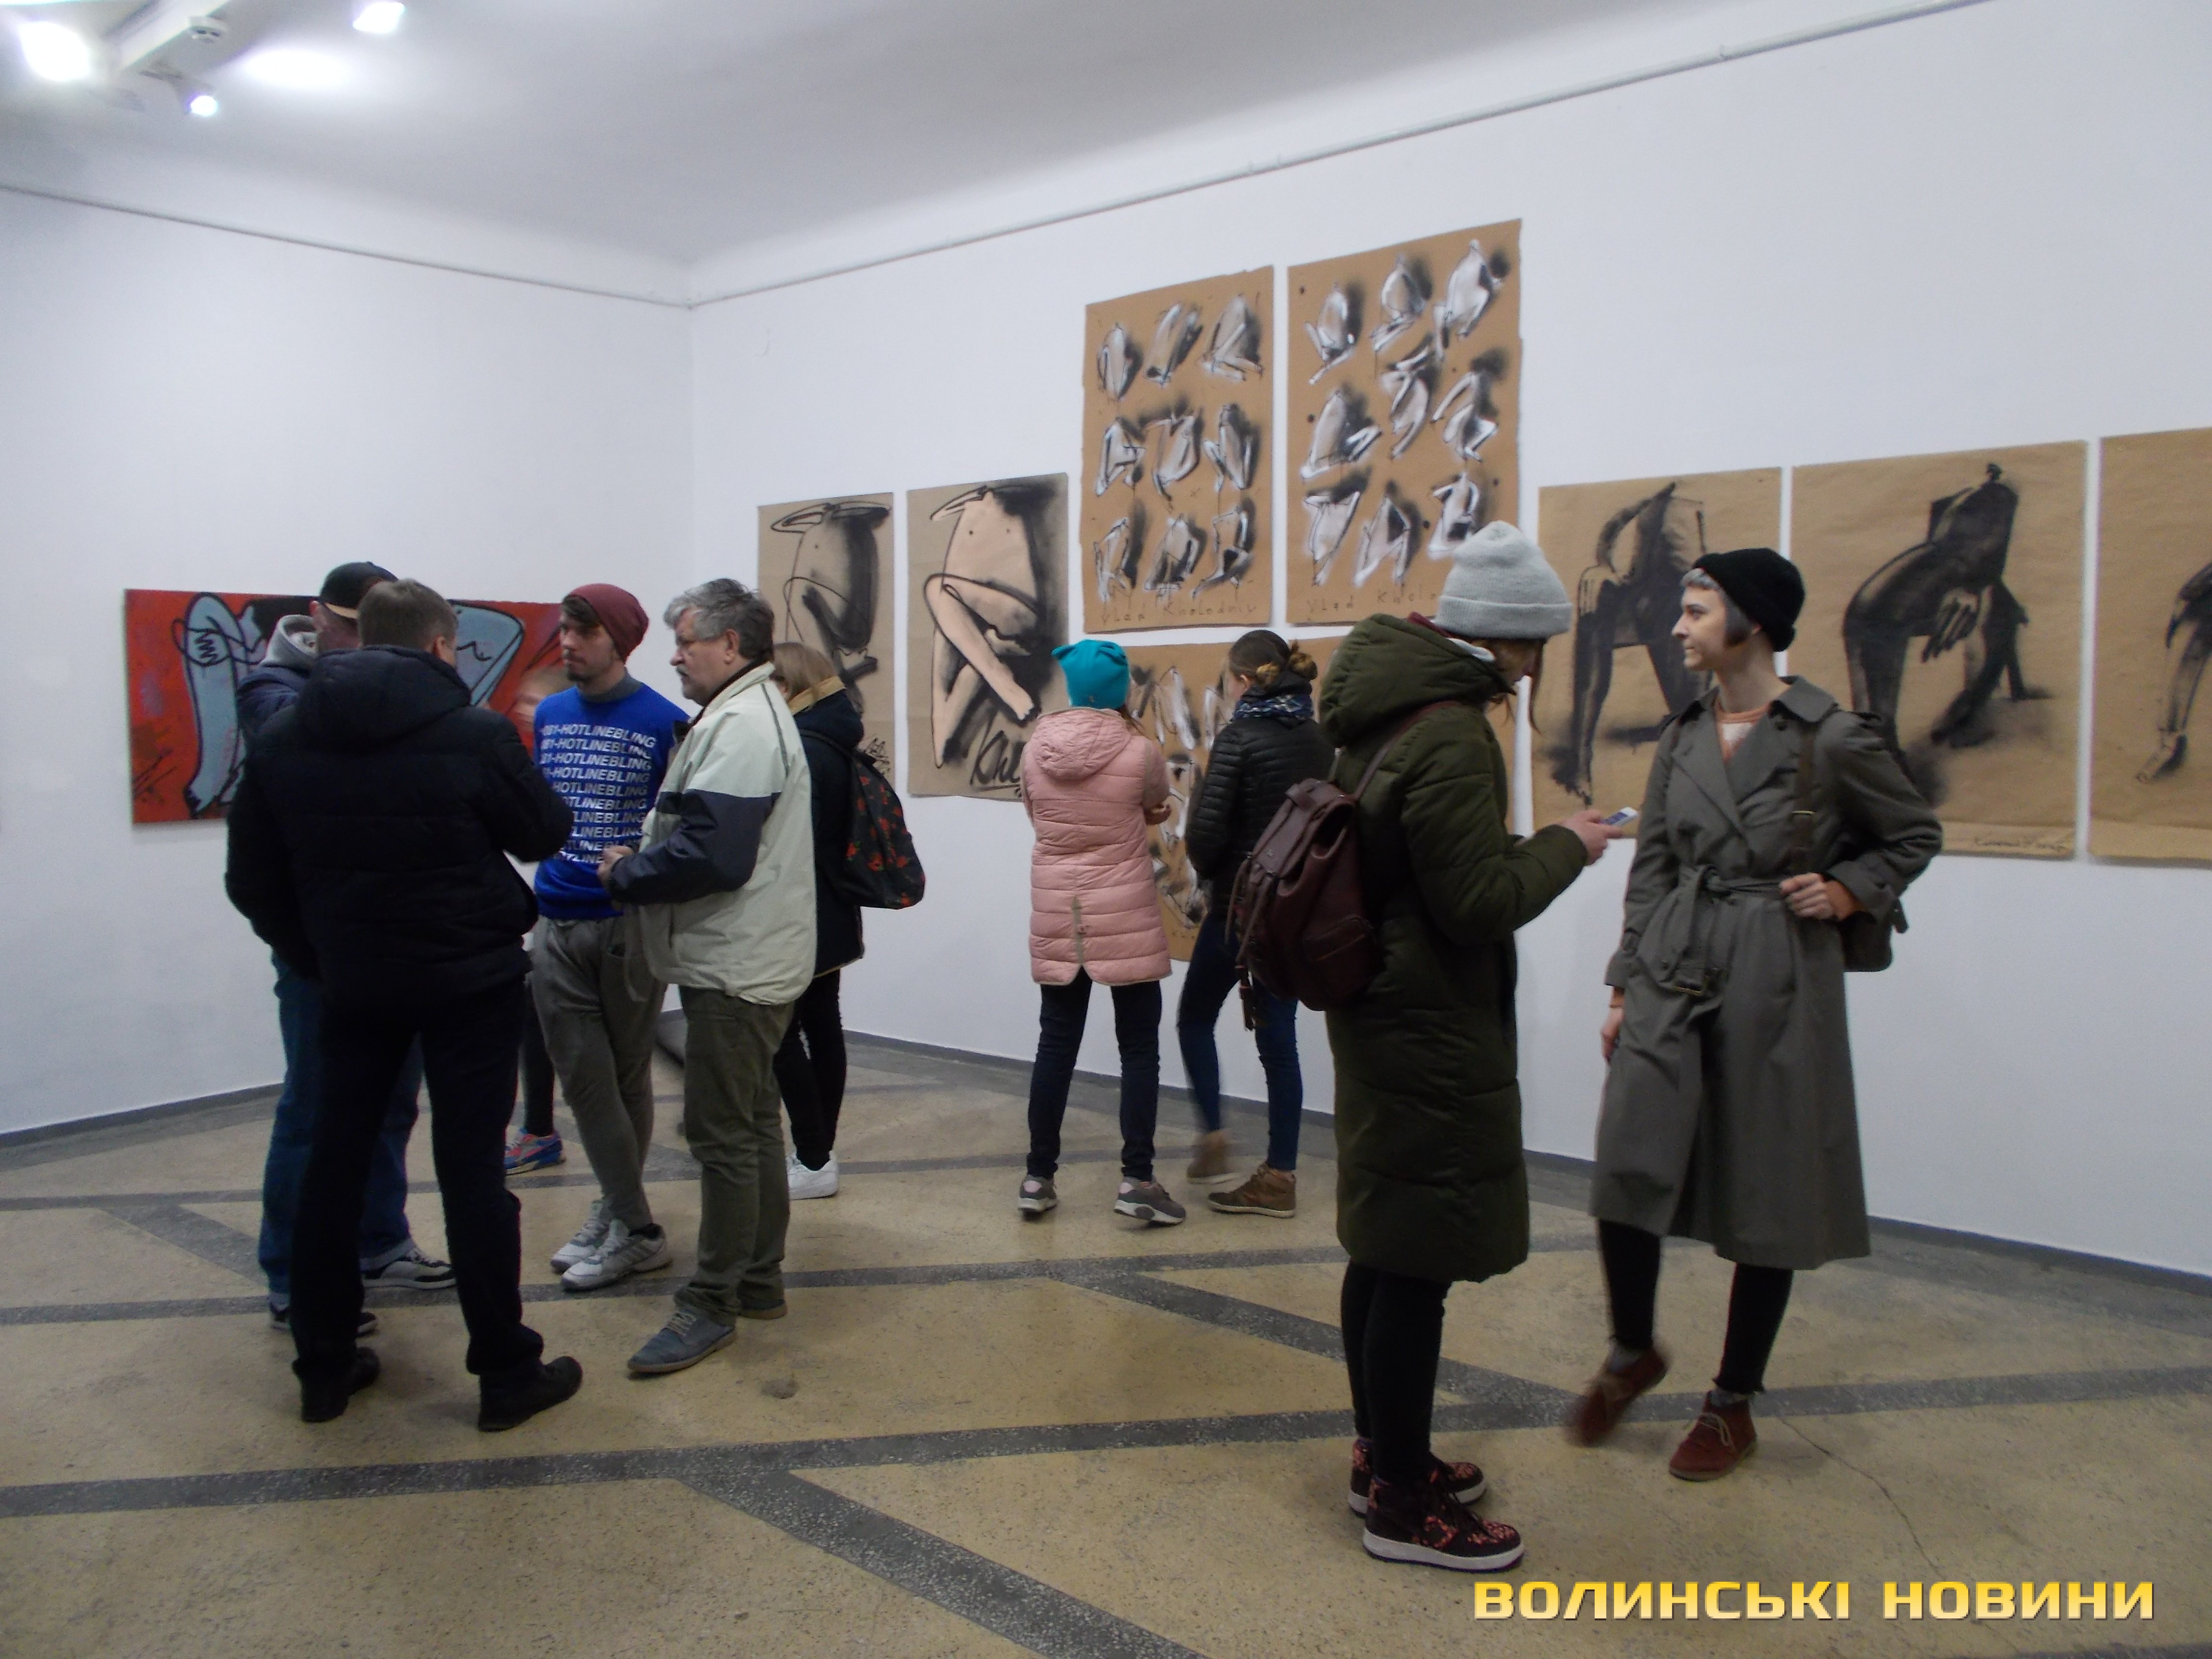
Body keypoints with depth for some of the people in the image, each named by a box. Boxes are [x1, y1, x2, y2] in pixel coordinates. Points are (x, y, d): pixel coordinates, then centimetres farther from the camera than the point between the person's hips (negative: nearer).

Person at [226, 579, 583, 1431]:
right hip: (469, 978, -4)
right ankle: (506, 1372, 9)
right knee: (472, 1168, 0)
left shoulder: (283, 737, 1)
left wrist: (317, 957, 13)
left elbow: (253, 880, 3)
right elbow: (545, 834, -1)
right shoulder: (475, 734, -14)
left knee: (334, 1160, 15)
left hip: (351, 980, 4)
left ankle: (324, 1365, 24)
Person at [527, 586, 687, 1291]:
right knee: (584, 1079, 5)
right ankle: (631, 1224, 17)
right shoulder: (547, 716, 9)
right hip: (556, 923, 5)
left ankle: (625, 1223, 20)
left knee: (626, 1077, 8)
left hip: (630, 923, -5)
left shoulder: (663, 721, -7)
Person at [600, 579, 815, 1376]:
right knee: (753, 1122, 17)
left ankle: (713, 1303, 6)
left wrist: (626, 875, -12)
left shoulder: (737, 725, -17)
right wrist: (641, 861, 5)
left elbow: (712, 854, -26)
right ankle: (759, 1280, 28)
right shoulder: (756, 713, 18)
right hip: (753, 959, 11)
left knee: (724, 1132, -3)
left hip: (734, 967, -11)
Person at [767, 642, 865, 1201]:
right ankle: (822, 1151, 20)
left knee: (783, 1035, -2)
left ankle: (813, 1161, 2)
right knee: (822, 1025, 12)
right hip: (829, 916, 10)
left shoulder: (799, 750, -18)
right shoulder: (835, 744, 12)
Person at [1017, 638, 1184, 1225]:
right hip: (1124, 917, -4)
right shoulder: (1139, 751, -12)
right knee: (1138, 1047, 5)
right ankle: (1137, 1180, 3)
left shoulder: (1036, 750, -2)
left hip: (1056, 915, 4)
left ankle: (1038, 1178, 18)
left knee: (1055, 1044, 12)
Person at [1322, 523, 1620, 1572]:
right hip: (1432, 1037, -10)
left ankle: (1382, 1456, 34)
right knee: (1418, 1265, 1)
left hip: (1382, 1017, 10)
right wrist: (1565, 846, -7)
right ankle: (1404, 1505, 15)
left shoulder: (1386, 711, 10)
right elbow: (1479, 902, -21)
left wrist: (1533, 849, 13)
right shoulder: (1450, 737, -21)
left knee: (1384, 1249, 19)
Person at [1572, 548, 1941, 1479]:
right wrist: (1625, 987, 9)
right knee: (1628, 1169, -5)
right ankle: (1632, 1352, 21)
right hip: (1674, 974, 4)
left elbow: (1916, 836, 8)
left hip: (1779, 979, -3)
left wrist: (1849, 891, -10)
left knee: (1767, 1194, 6)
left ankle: (1734, 1404, 24)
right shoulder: (1682, 738, 7)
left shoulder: (1833, 740, -7)